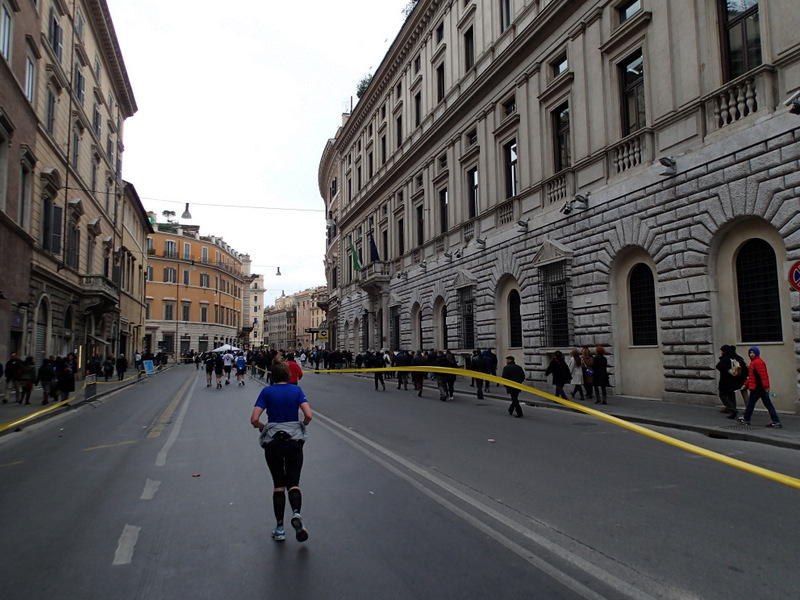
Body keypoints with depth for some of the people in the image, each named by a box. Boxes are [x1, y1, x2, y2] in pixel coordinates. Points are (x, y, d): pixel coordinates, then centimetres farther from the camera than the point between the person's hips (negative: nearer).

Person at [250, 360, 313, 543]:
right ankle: (296, 513, -21)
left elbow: (254, 420, -9)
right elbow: (308, 415, -10)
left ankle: (279, 528, 12)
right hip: (294, 441, 0)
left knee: (278, 484, 12)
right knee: (293, 483, 7)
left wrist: (262, 427, 11)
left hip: (272, 442, 0)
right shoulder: (296, 390, -1)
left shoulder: (266, 392, -2)